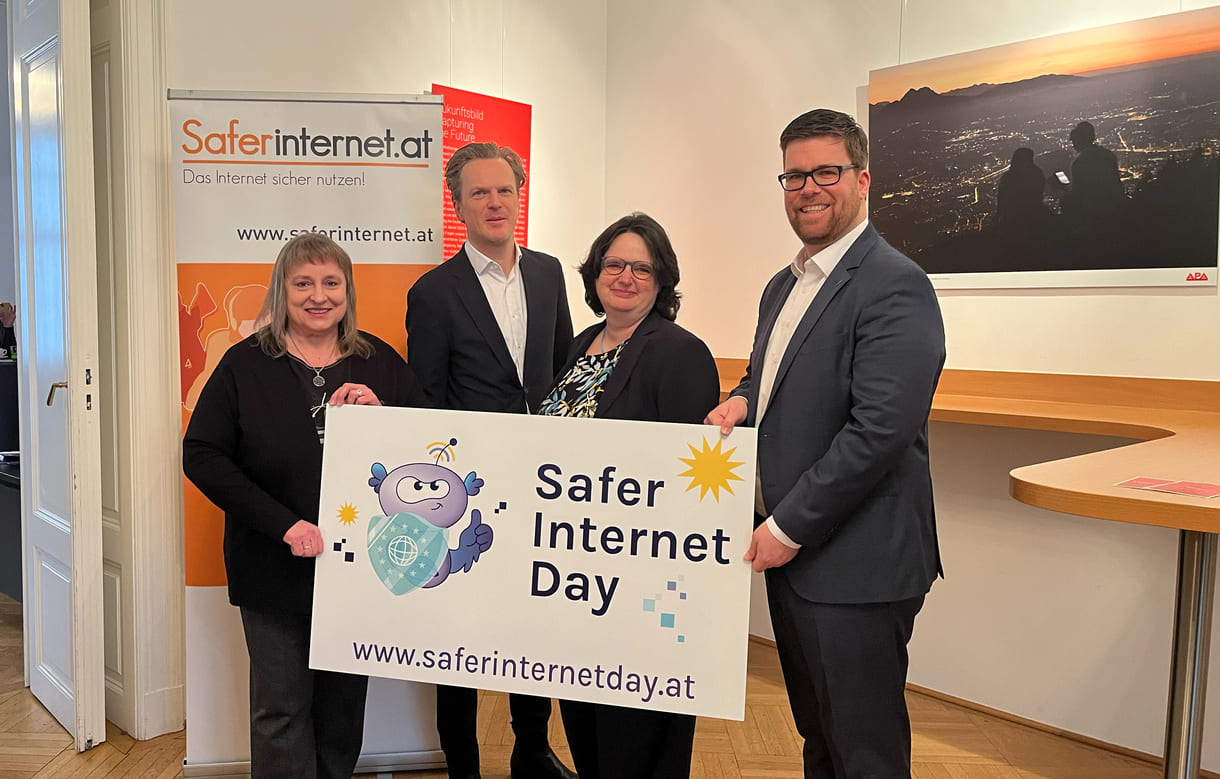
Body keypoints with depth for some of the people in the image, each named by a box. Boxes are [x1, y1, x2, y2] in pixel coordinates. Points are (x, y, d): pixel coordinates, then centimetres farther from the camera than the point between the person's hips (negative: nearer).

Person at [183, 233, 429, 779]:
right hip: (275, 569, -2)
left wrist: (379, 413, -18)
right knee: (281, 711, 8)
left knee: (345, 705, 16)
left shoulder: (380, 362, 3)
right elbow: (201, 455, -9)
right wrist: (284, 524, -19)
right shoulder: (246, 364, -3)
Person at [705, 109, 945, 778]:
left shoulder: (894, 285, -15)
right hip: (786, 550, 9)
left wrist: (790, 527, -18)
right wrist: (743, 398, 1)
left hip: (855, 565, -9)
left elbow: (880, 428, -23)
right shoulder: (784, 285, 14)